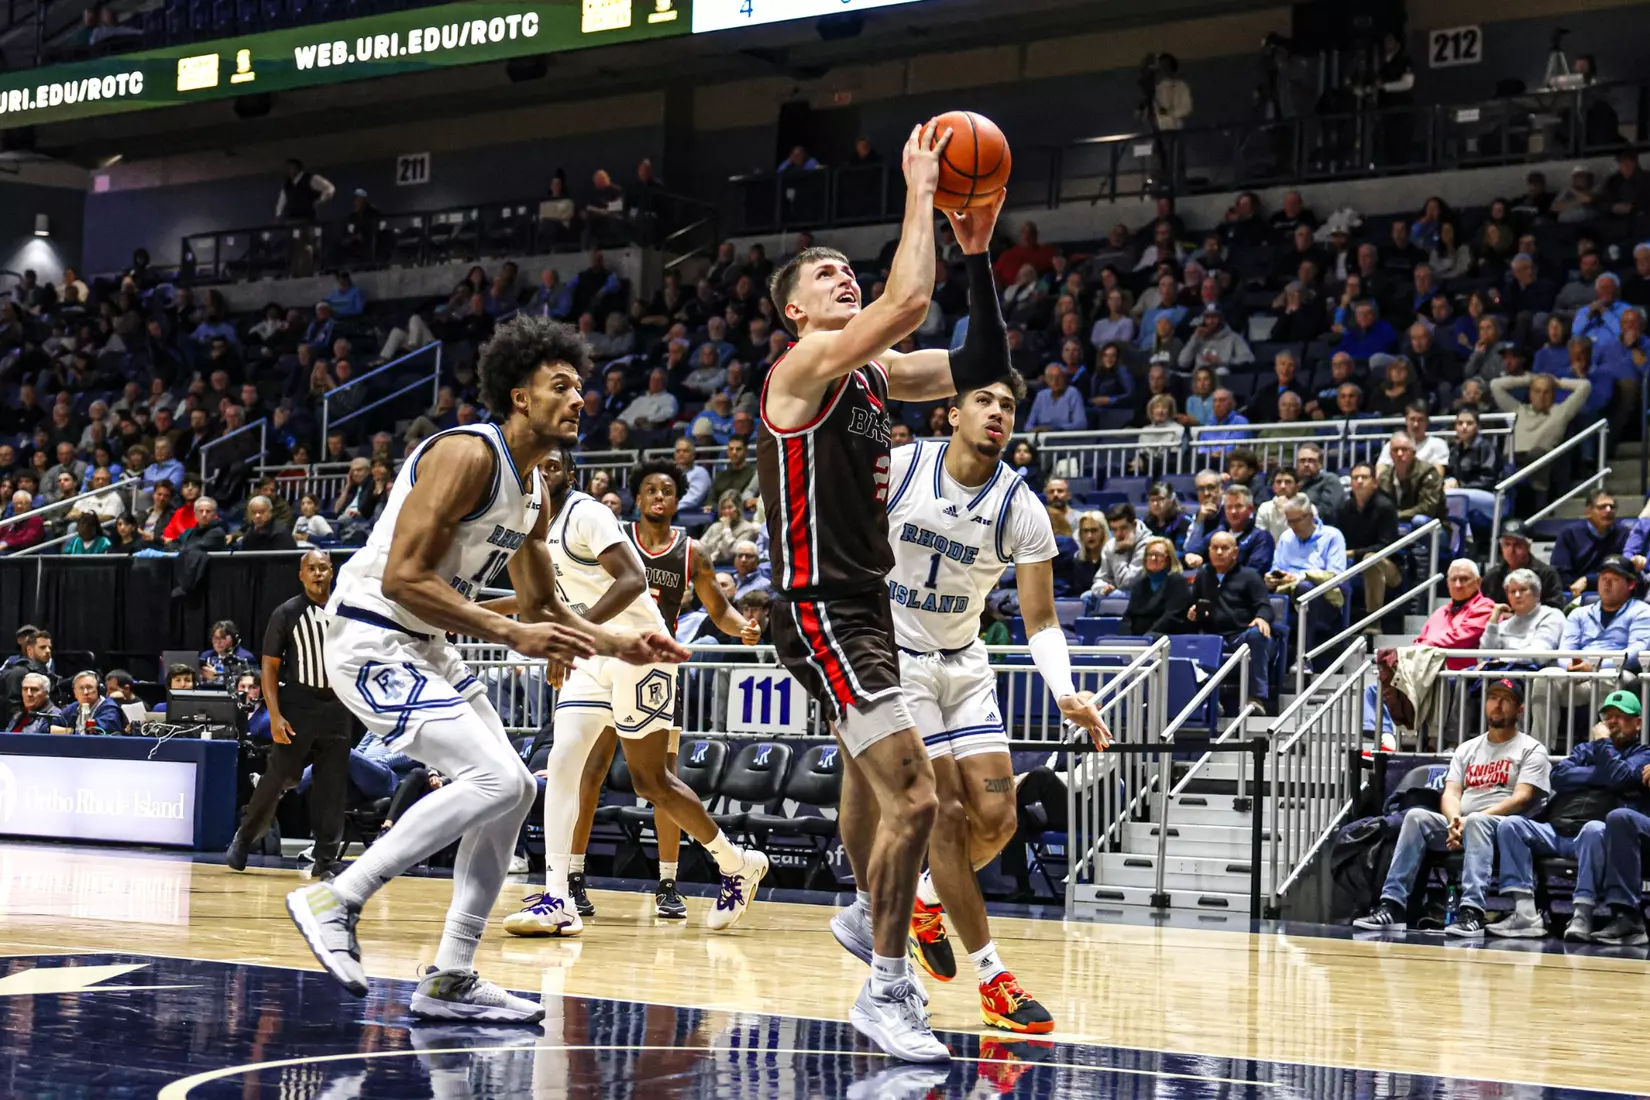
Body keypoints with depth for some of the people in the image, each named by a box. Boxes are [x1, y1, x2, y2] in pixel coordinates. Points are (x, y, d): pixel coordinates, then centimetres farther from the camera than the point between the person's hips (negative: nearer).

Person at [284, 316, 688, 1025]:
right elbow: (402, 577, -24)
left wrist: (622, 646, 9)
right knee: (495, 780, -20)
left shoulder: (532, 490, 13)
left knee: (513, 791, 7)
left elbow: (542, 609, 23)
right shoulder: (468, 454, -17)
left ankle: (450, 980, 11)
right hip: (371, 640, -10)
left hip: (424, 649, 10)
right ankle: (333, 900, -12)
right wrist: (512, 635, -26)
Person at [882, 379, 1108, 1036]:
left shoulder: (1021, 511, -9)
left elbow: (1041, 620, -6)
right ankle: (992, 980, -5)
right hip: (892, 658, -4)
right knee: (947, 814, -10)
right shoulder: (896, 469, -14)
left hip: (963, 664, 4)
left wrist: (1067, 695, -21)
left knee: (996, 819, -3)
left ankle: (924, 900, 28)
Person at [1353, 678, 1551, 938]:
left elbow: (1521, 799, -7)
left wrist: (1471, 820, -18)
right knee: (1417, 816, -22)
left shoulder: (1531, 749, 7)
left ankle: (1472, 911, -51)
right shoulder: (1467, 749, 22)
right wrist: (1455, 821, -16)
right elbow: (1450, 794, 9)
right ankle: (1392, 905, -31)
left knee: (1477, 821, -38)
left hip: (1503, 829, -5)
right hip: (1460, 828, 5)